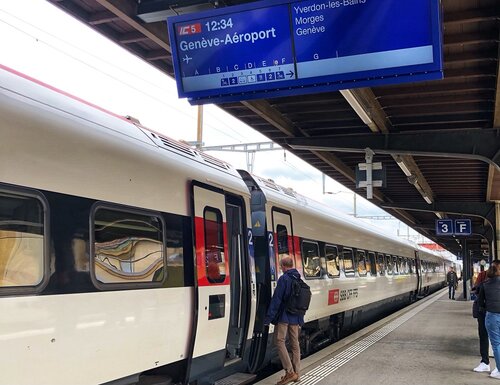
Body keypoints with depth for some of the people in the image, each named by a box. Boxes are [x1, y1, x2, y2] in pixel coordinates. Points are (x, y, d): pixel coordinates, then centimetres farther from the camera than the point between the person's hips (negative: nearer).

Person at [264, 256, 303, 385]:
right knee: (295, 343, 11)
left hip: (284, 316, -8)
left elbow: (276, 299, -16)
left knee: (279, 341, -4)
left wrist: (269, 317, -13)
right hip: (296, 317, 8)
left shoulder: (284, 279, -12)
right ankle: (296, 373, 16)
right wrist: (300, 320, 24)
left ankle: (290, 372, -11)